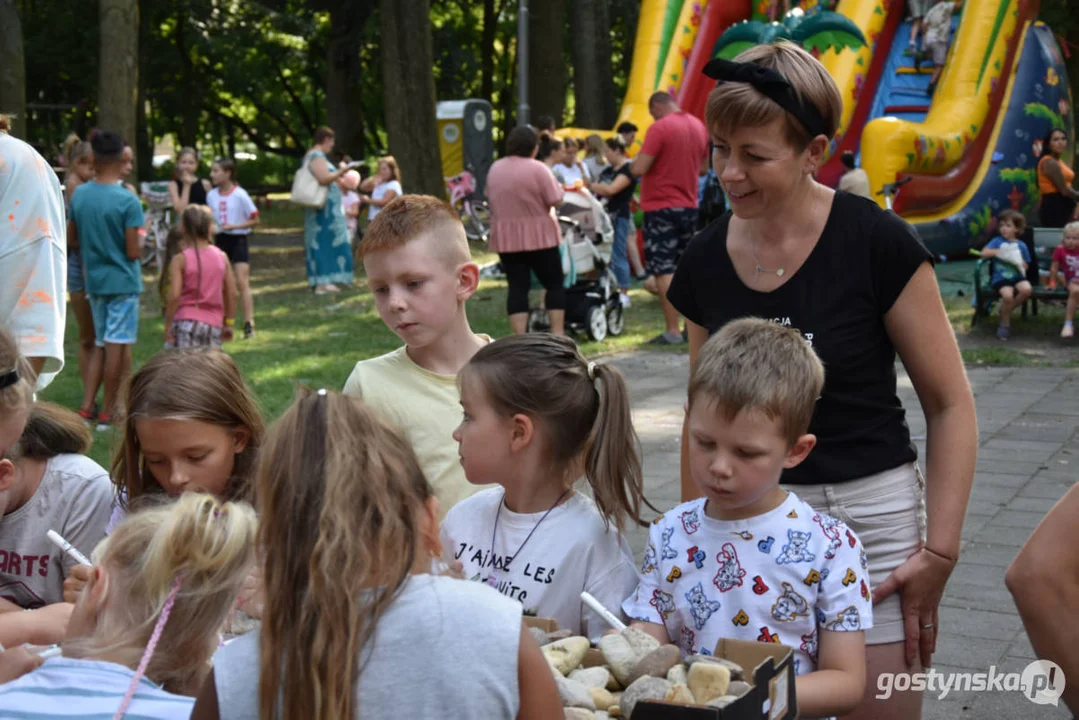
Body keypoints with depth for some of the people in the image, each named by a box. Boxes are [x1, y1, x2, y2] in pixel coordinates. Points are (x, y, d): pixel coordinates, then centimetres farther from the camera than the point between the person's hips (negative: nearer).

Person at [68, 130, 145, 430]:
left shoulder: (79, 194, 1)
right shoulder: (128, 201, -16)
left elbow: (71, 239, 9)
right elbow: (133, 252, -14)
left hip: (94, 280, 6)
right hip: (122, 281, -6)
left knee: (101, 346, 16)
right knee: (117, 346, 1)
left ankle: (86, 408, 11)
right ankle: (107, 413, 6)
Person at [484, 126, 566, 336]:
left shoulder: (495, 169, 6)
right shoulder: (537, 169, -13)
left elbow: (490, 199, 17)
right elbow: (556, 200, -14)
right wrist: (556, 184, 5)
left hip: (506, 238, 5)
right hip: (538, 236, -5)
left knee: (517, 287, 5)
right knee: (554, 283, 7)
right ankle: (557, 334, 3)